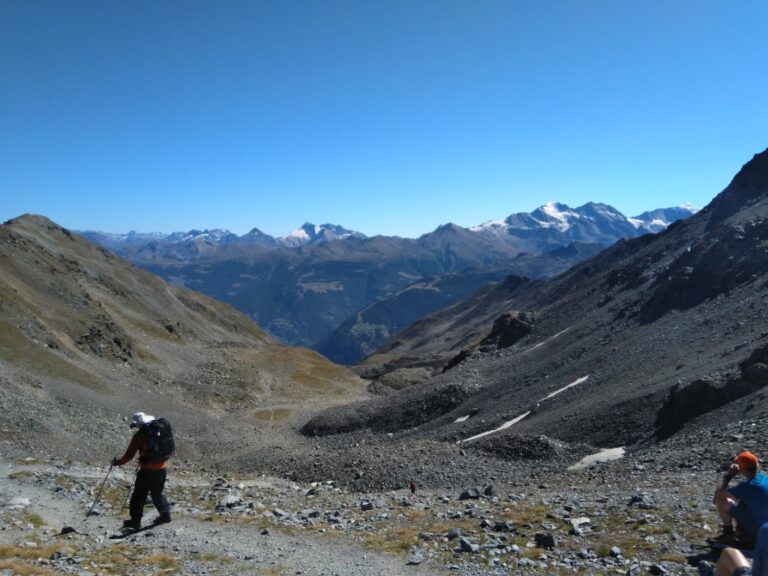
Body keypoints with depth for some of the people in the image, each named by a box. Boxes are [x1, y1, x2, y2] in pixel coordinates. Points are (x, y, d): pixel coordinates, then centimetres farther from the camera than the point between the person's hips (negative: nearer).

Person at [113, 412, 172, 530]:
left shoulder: (140, 435, -11)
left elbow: (129, 454, -9)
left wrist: (117, 462, 6)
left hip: (148, 470, -6)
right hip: (162, 468, 6)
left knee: (139, 495, 7)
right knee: (157, 493, 23)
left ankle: (136, 520, 10)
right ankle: (165, 514, 25)